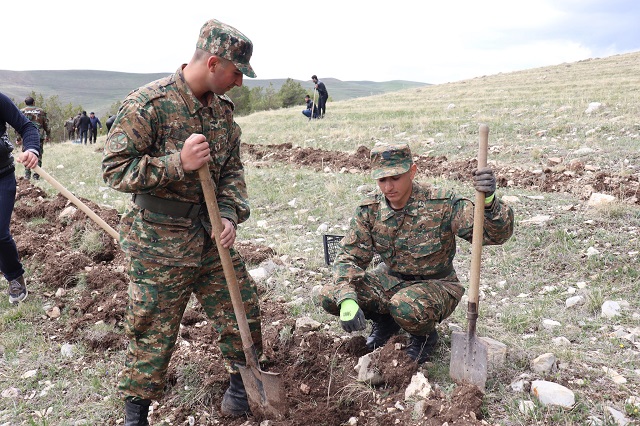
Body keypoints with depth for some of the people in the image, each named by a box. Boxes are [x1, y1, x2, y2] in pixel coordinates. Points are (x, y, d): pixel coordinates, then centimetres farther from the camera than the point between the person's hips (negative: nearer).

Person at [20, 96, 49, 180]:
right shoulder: (41, 111, 7)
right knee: (38, 156, 4)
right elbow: (46, 125, 8)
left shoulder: (22, 111, 5)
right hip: (39, 137, 0)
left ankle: (27, 174, 5)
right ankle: (36, 175, 2)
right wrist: (48, 135, 18)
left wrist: (18, 138, 3)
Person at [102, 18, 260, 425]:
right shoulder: (147, 104, -17)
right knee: (153, 333, 6)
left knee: (243, 311, 13)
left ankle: (242, 377, 40)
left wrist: (231, 214, -7)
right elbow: (115, 169, -17)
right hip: (160, 244, -6)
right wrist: (179, 162, -28)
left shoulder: (224, 108, 4)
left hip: (213, 238, 6)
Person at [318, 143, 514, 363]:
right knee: (329, 296, -13)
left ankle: (424, 336, 1)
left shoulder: (441, 204, -22)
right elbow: (349, 255, -7)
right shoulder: (369, 208, -10)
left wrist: (488, 201, -49)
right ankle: (385, 321, 14)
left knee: (406, 306, -39)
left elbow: (497, 234, -26)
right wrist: (347, 300, -25)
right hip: (389, 279, 4)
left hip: (435, 285, -4)